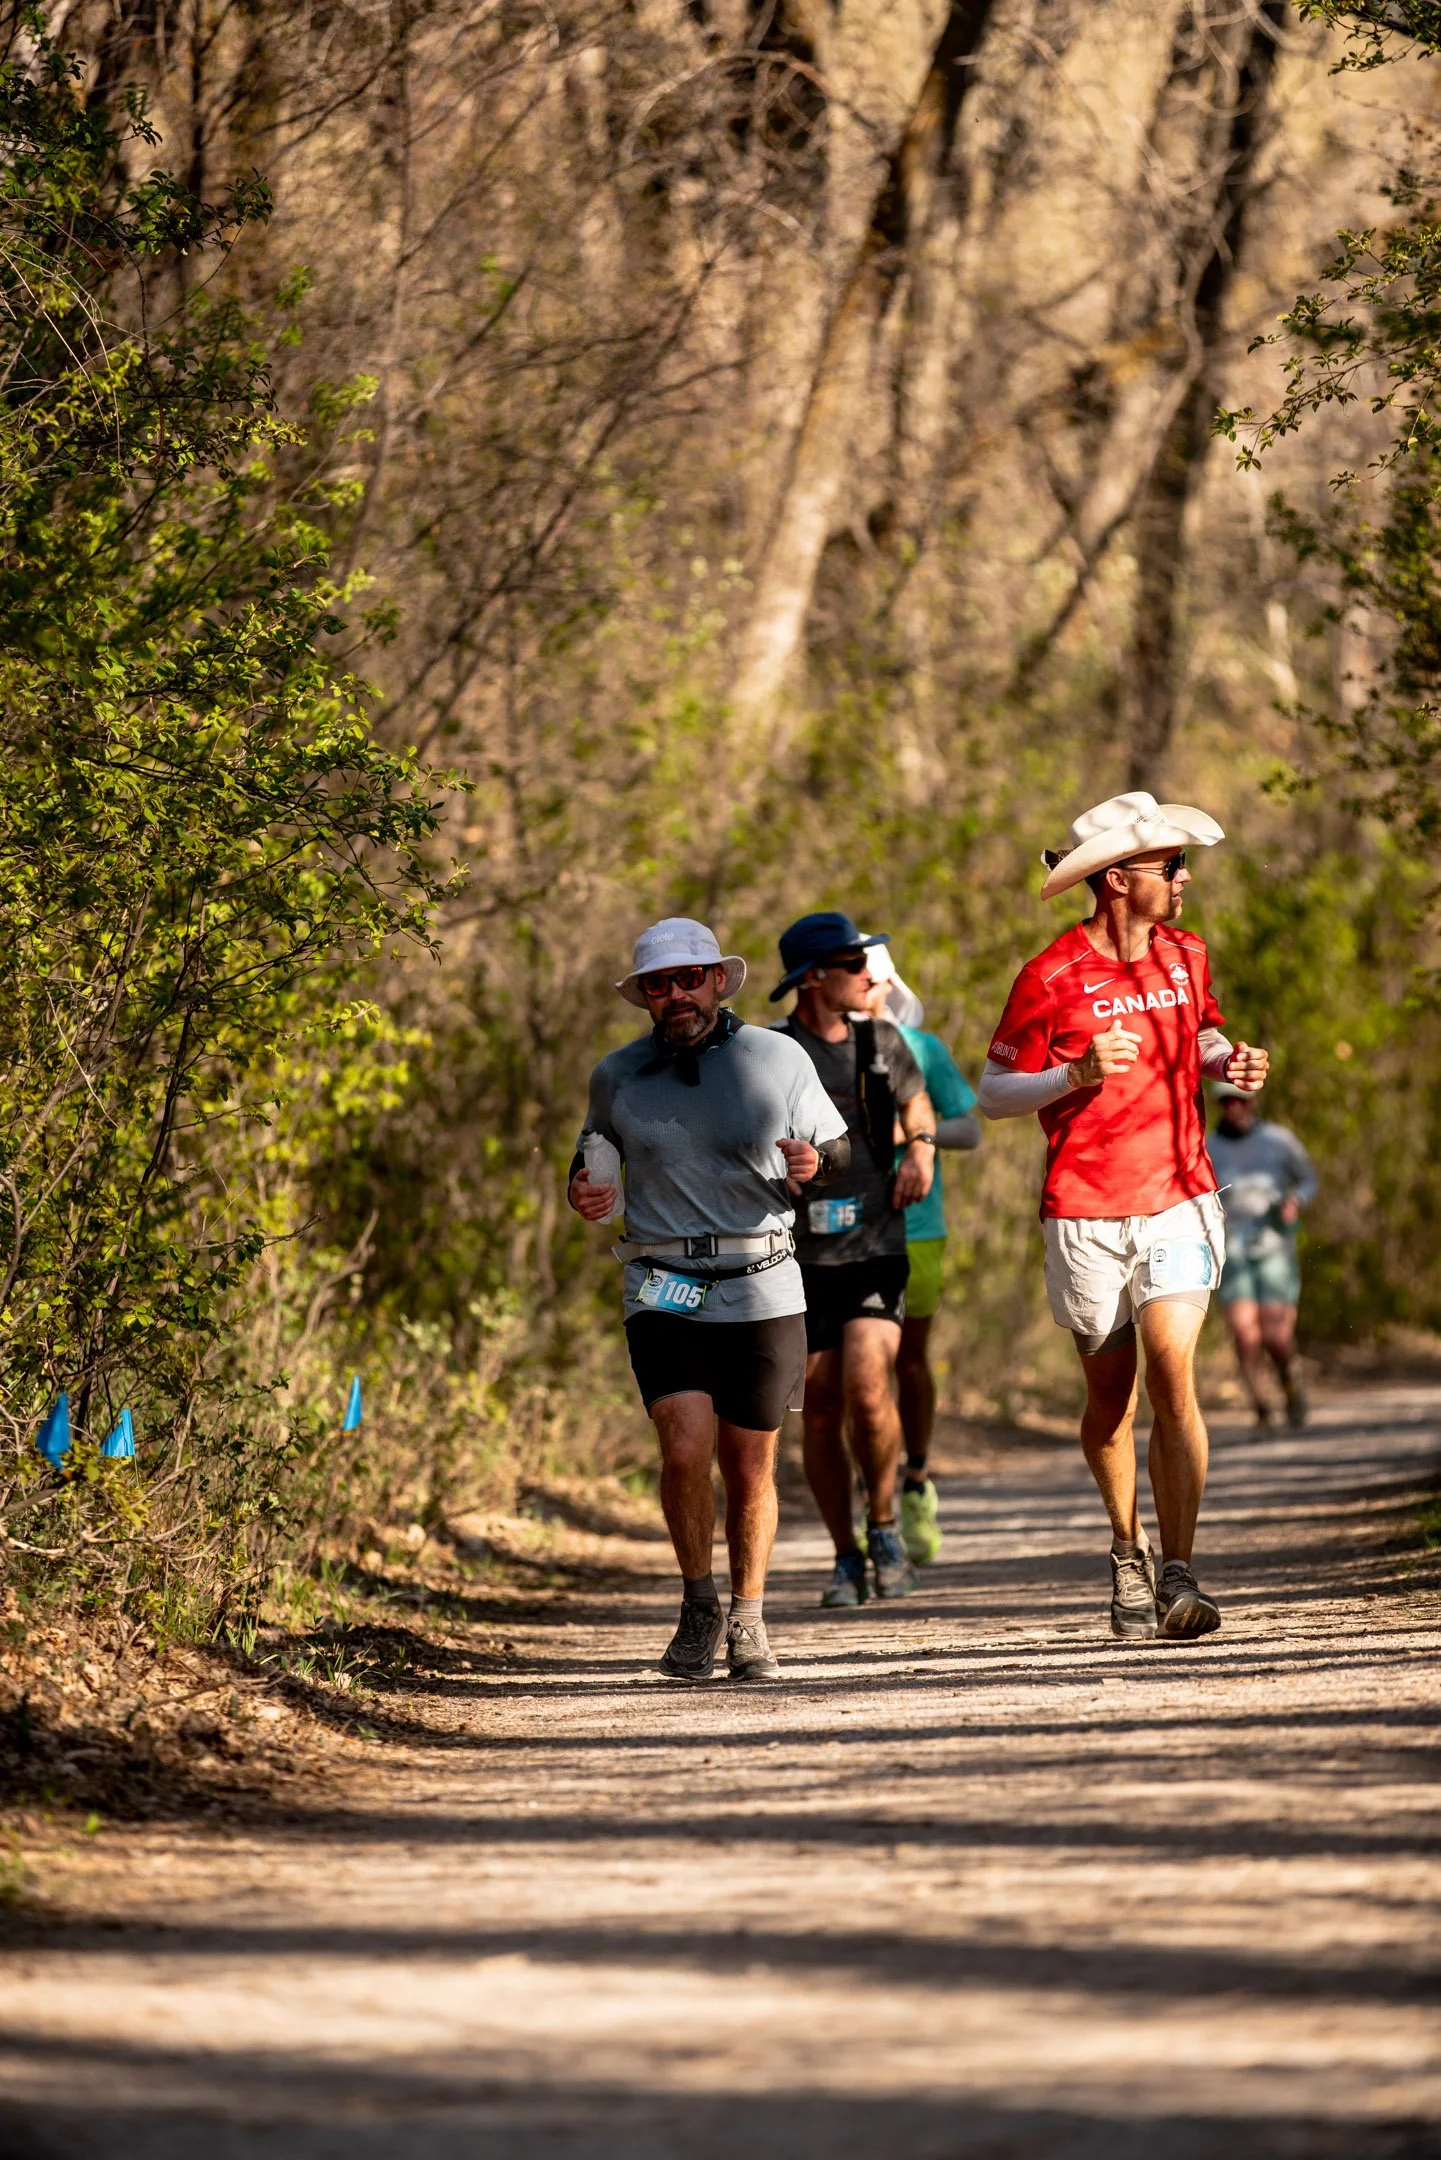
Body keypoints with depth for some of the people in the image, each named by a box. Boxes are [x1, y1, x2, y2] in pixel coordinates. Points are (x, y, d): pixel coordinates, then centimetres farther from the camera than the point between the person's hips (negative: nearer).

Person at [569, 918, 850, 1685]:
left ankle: (747, 1626, 23)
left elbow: (837, 1144, 14)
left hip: (763, 1294, 0)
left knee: (750, 1469, 4)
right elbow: (592, 1156, 22)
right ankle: (699, 1606, 4)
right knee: (686, 1449, -18)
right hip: (663, 1295, 0)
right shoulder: (618, 1077, 5)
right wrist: (584, 1195, -1)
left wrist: (814, 1163, -9)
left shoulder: (778, 1059, 3)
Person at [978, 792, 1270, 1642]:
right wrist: (1077, 1074, -20)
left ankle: (1178, 1573, -15)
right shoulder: (1053, 978, -8)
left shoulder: (1187, 957, 7)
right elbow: (994, 1093, -4)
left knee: (1173, 1372, -15)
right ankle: (1128, 1549, 31)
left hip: (1180, 1200, 2)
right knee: (1111, 1390, 7)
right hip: (1087, 1213, -2)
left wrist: (1230, 1063, 3)